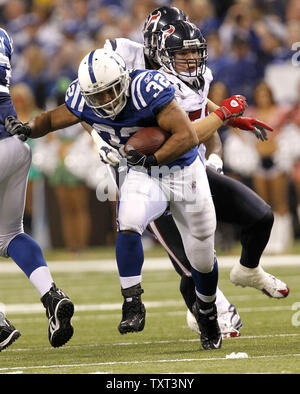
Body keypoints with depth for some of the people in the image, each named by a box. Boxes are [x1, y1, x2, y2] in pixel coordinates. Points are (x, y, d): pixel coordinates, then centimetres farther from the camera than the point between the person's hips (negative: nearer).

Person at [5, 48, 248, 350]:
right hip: (141, 175, 2)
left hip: (182, 169, -2)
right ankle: (132, 304, -22)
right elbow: (52, 119, 0)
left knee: (201, 256, 8)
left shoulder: (148, 90, -32)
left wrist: (152, 159, -39)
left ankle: (207, 312, 37)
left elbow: (188, 136, -28)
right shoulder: (83, 102, -17)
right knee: (129, 222, -30)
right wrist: (28, 129, -21)